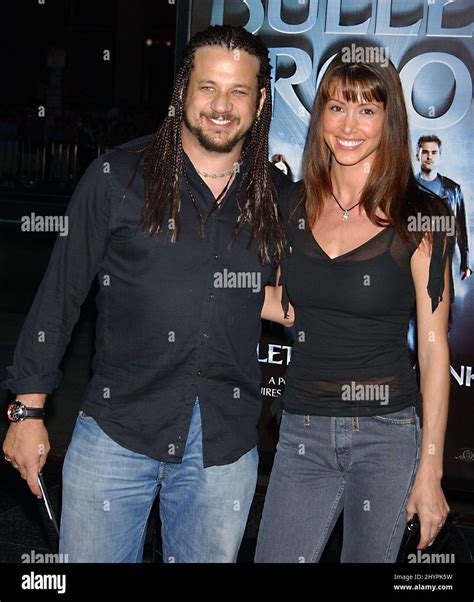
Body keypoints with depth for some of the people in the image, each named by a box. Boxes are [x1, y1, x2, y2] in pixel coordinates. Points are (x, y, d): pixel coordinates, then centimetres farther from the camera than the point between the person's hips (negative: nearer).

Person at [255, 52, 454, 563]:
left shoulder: (420, 217, -7)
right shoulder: (294, 205, 4)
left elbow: (433, 347, -7)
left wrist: (430, 469, -8)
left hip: (387, 433, -3)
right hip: (301, 430, 3)